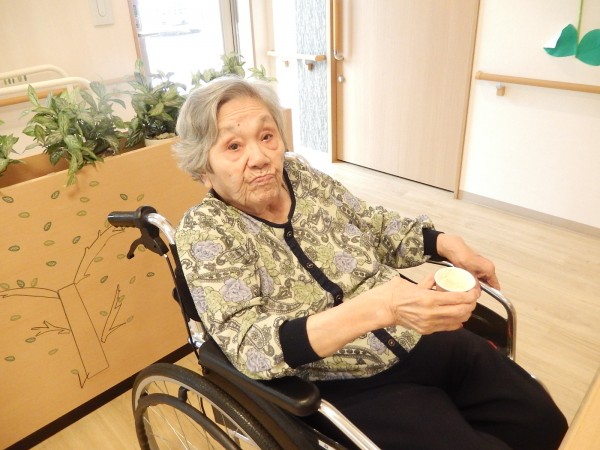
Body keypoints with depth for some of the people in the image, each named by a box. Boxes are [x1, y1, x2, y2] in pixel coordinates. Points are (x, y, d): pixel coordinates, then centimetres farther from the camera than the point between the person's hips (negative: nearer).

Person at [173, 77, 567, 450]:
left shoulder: (302, 176, -1)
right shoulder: (206, 232, -15)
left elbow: (375, 226, 13)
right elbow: (250, 347, -25)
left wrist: (446, 242, -3)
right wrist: (377, 307, -37)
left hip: (425, 337, 5)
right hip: (354, 387, -4)